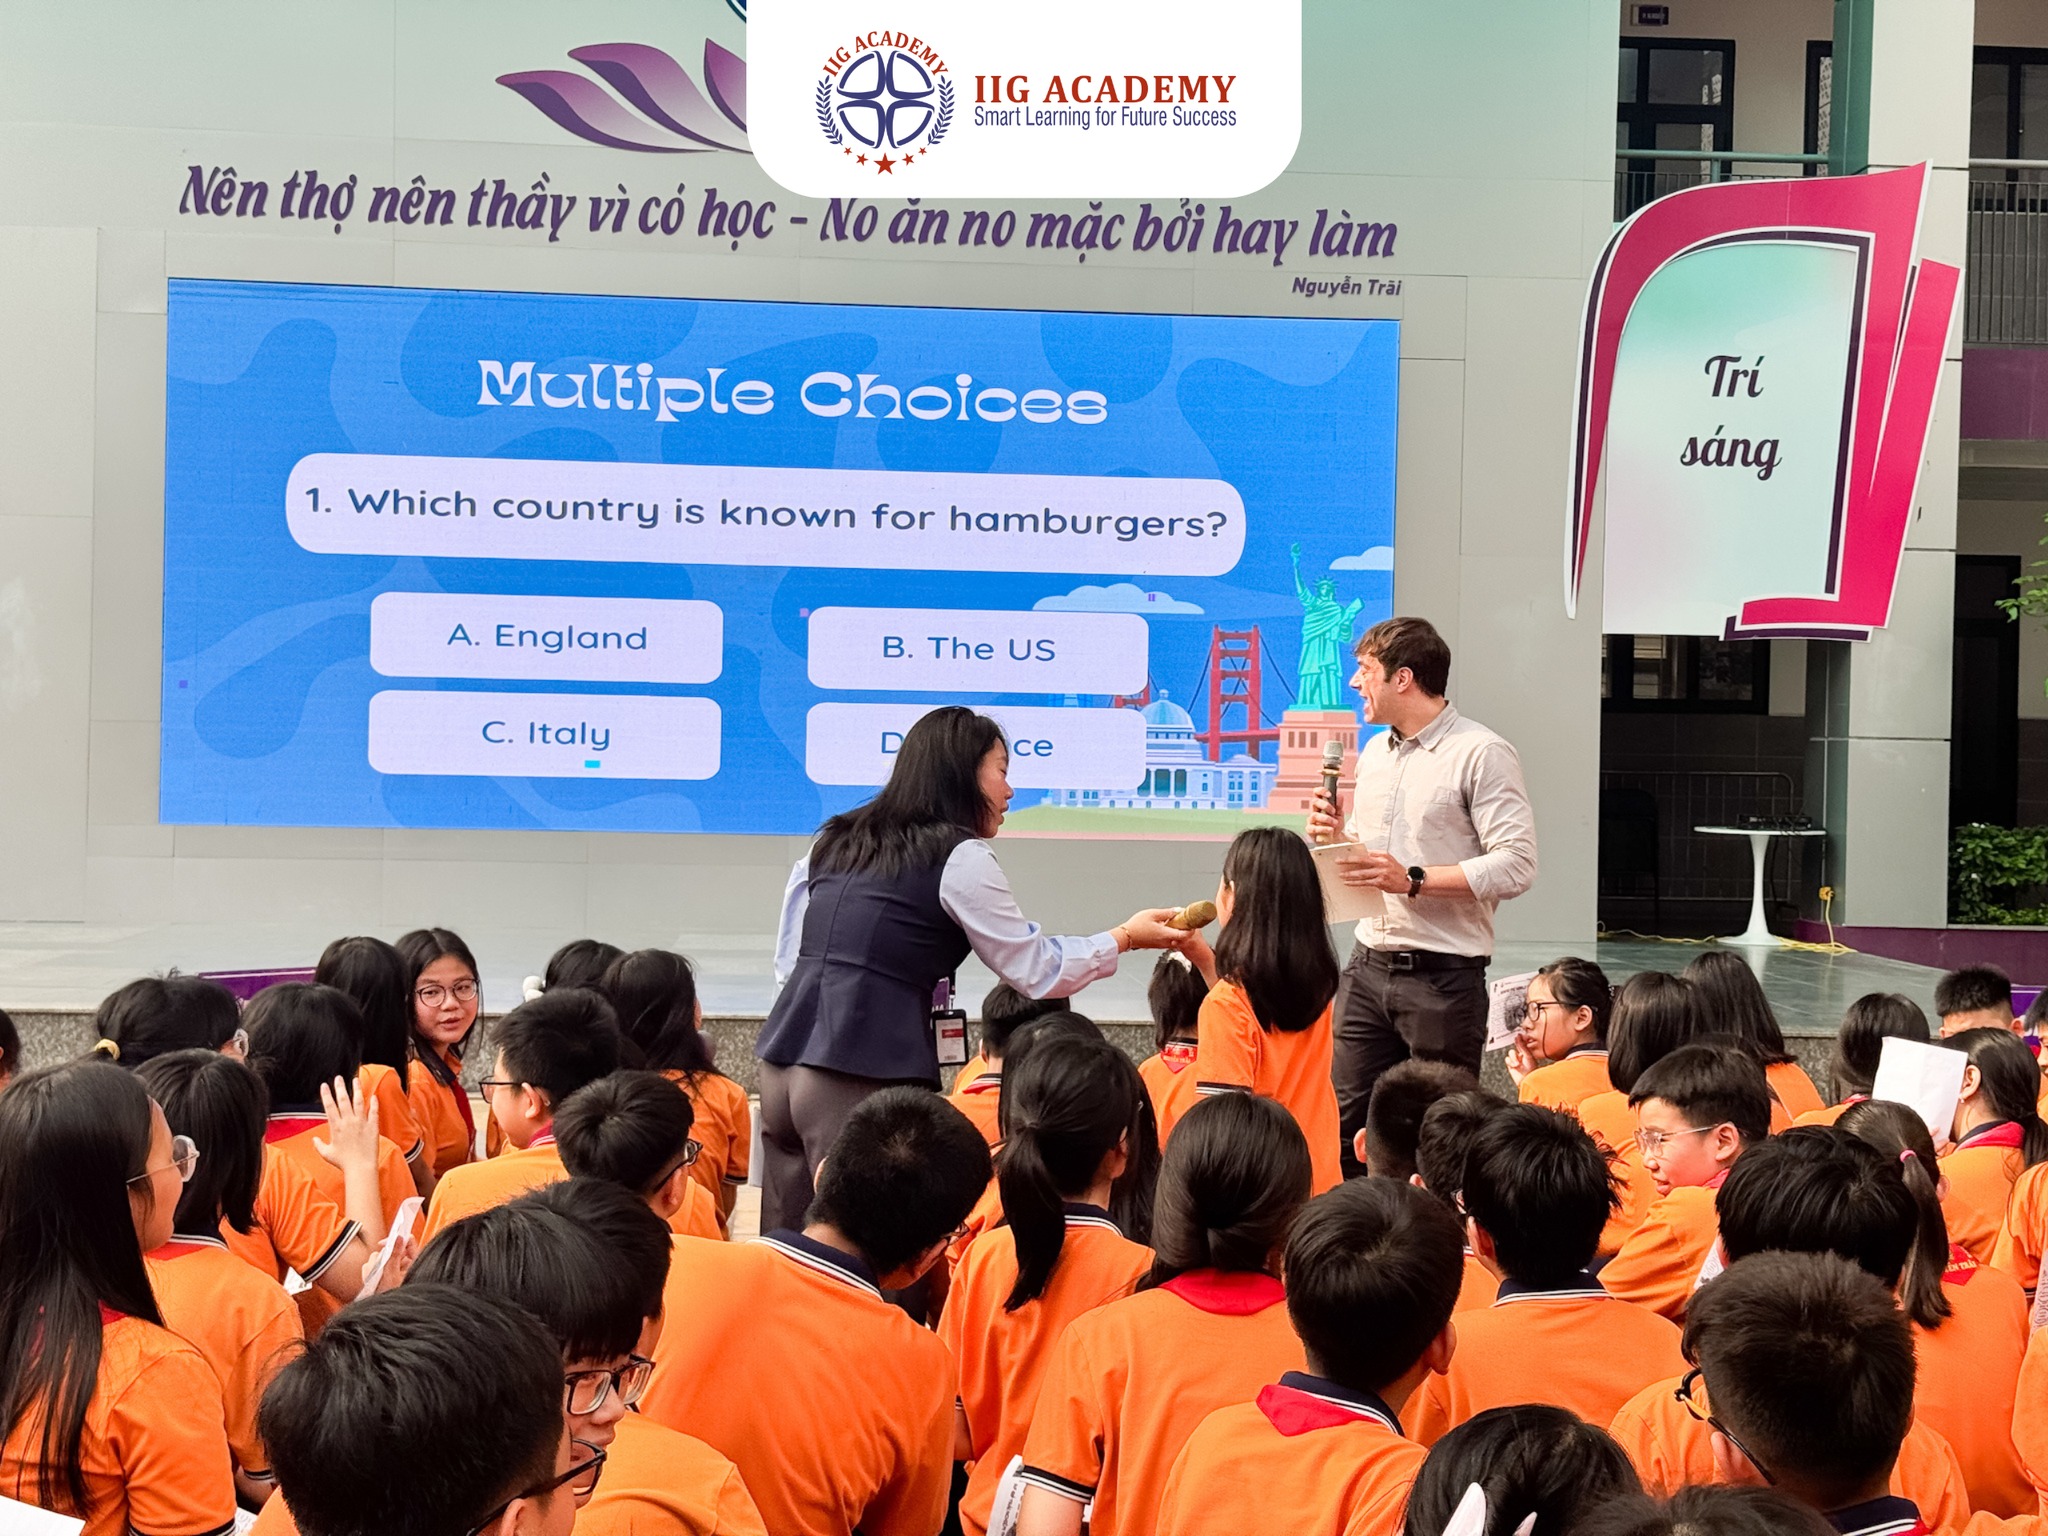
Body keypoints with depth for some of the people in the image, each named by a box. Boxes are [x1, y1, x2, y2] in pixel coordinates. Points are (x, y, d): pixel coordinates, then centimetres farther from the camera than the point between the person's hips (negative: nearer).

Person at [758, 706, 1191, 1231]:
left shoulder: (834, 842, 18)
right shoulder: (960, 858, -3)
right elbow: (1037, 973, 4)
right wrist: (1124, 937, 16)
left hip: (781, 1064, 8)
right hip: (864, 1080, -8)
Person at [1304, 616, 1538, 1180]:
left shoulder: (1481, 753, -9)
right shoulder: (1375, 752, 17)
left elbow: (1515, 866, -18)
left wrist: (1413, 880, -22)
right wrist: (1334, 834, 6)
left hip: (1443, 976, -7)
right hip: (1368, 965, 7)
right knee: (1346, 1121, 5)